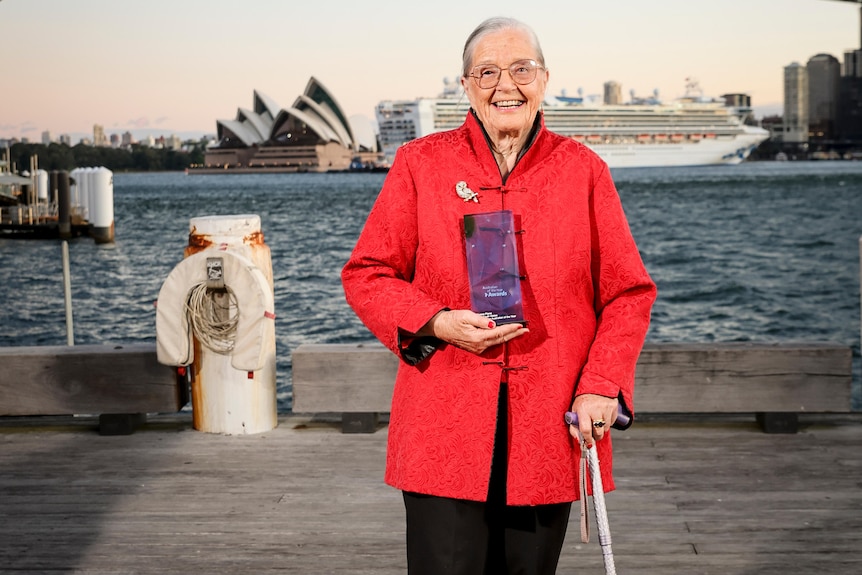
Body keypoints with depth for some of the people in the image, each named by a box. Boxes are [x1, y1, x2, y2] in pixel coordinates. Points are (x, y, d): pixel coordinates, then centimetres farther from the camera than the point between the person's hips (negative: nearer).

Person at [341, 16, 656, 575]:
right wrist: (437, 323, -12)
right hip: (445, 425, -1)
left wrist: (600, 387, -6)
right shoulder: (421, 163, 4)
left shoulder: (584, 170, 6)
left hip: (551, 427, 2)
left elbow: (629, 293, 7)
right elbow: (366, 275, 6)